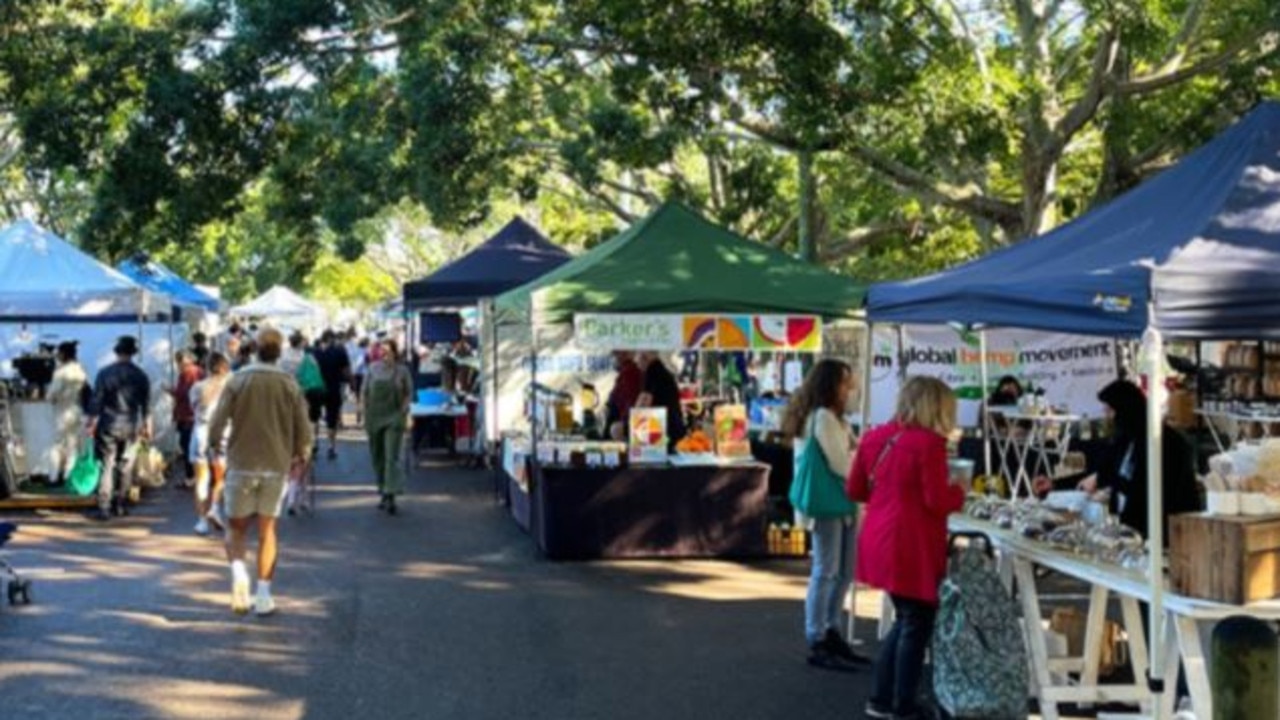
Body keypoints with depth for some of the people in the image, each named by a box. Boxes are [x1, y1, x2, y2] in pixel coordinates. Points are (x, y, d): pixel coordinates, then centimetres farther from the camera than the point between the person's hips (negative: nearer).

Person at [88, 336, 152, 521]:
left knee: (107, 466, -1)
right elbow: (146, 405, 4)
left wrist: (92, 423, 3)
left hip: (109, 426, -2)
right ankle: (121, 505, 18)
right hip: (131, 426, 2)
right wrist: (146, 426, 15)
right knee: (124, 465, 14)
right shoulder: (141, 376, -1)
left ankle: (104, 508, -7)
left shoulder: (105, 373, -8)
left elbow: (97, 401, -6)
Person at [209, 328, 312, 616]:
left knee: (236, 528, 9)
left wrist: (215, 443, 12)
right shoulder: (289, 385, -1)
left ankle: (238, 572, -18)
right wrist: (300, 456, 16)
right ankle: (264, 595, 7)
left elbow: (217, 423, -9)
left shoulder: (237, 381, -4)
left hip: (241, 465, -1)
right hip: (276, 466, 1)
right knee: (267, 530, 10)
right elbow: (303, 430, -2)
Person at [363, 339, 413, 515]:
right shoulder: (373, 368, 5)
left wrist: (403, 411, -8)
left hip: (393, 419, -3)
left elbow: (408, 393, 5)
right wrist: (366, 415, 3)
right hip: (375, 418, 3)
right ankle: (383, 492, 22)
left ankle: (390, 495, -15)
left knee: (391, 457, -11)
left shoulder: (402, 370, 0)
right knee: (378, 457, 10)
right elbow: (365, 392, 9)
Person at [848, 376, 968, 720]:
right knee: (917, 625, 6)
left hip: (880, 543, 8)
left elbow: (855, 490, 14)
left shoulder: (875, 437, 8)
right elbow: (938, 502, -16)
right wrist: (959, 489, 3)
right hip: (913, 547, -8)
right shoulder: (928, 442, -15)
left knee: (904, 620, 22)